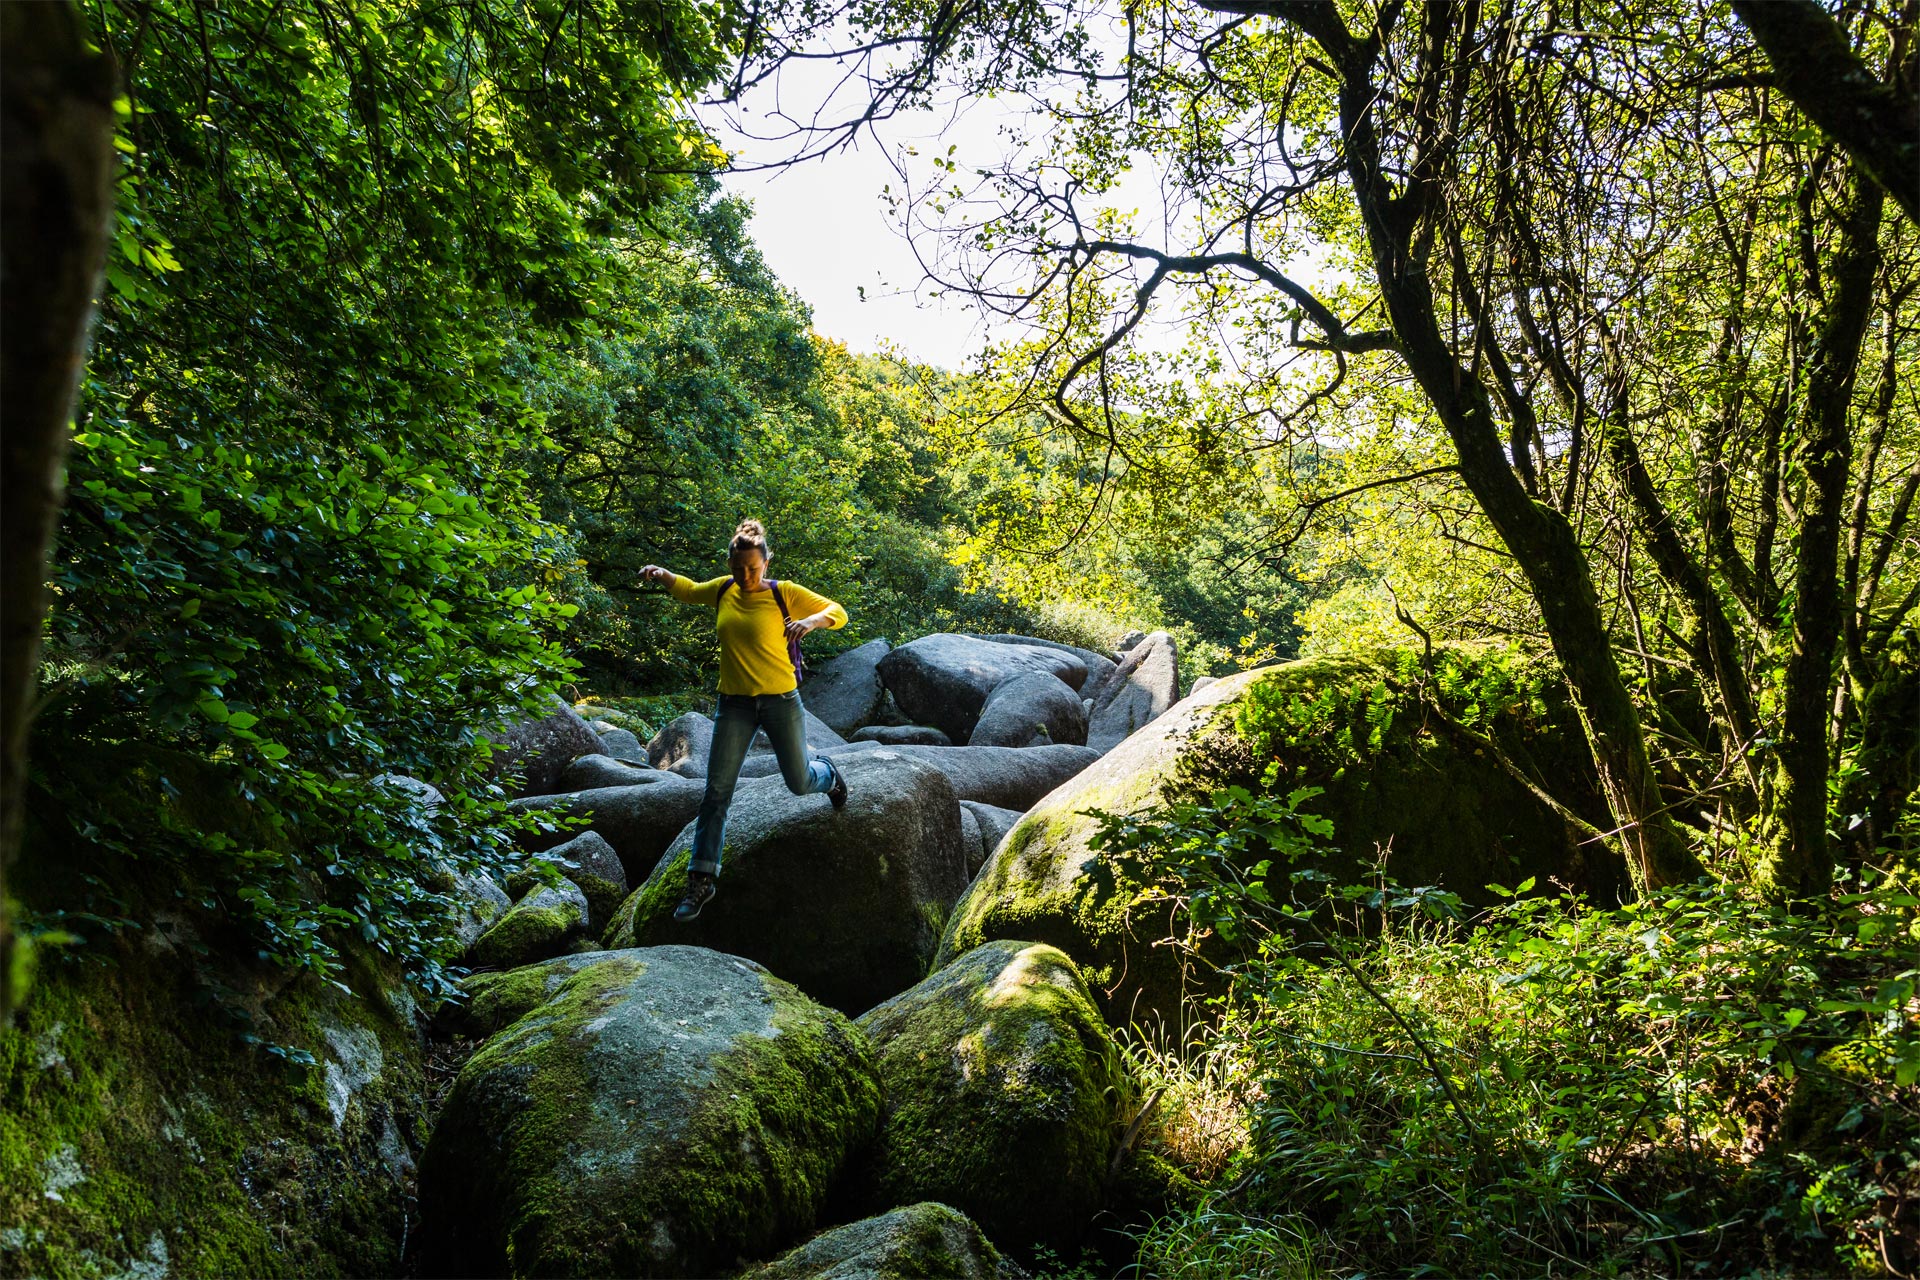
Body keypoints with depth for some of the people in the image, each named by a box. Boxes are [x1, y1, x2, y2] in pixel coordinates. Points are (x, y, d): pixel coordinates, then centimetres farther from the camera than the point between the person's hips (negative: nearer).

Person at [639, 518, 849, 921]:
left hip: (780, 701, -2)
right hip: (734, 705, 3)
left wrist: (812, 620, -31)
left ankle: (828, 774, 49)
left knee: (799, 783, 10)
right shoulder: (723, 590, 1)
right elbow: (688, 591, 21)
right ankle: (701, 881, 2)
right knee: (716, 792, -3)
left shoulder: (785, 594, -10)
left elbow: (839, 613, -9)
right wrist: (662, 574, 1)